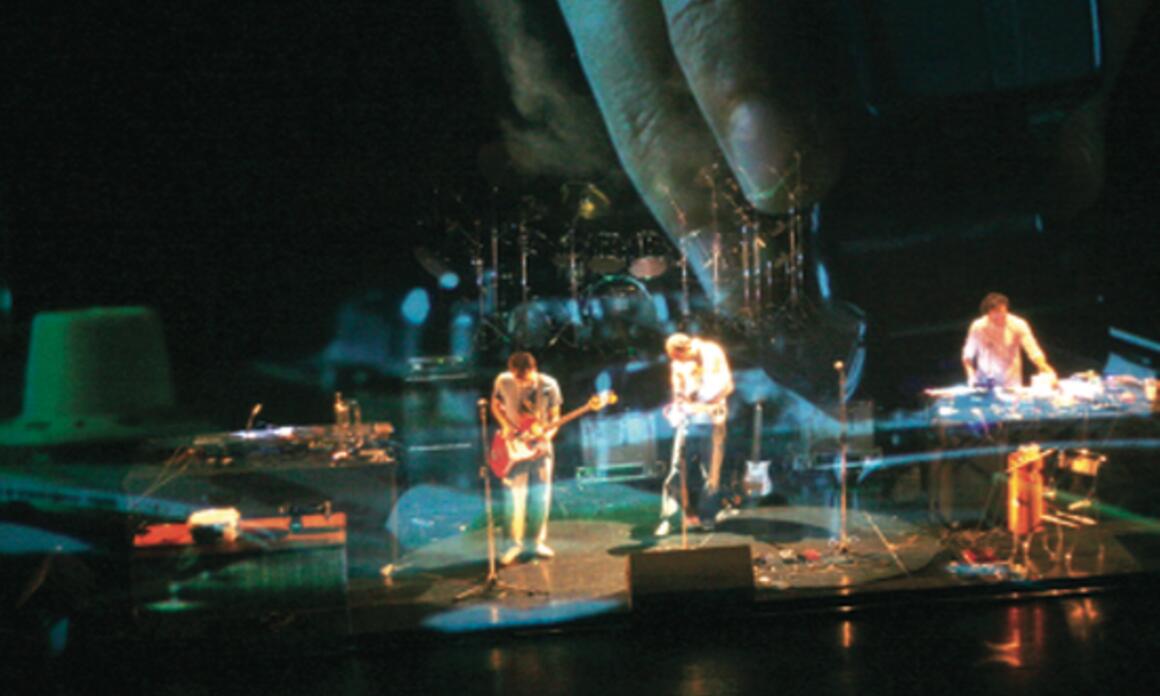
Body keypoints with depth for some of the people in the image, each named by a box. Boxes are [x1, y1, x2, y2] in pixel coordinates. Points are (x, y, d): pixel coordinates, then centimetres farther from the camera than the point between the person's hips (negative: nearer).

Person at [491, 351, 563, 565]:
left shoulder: (549, 386, -13)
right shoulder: (503, 382, -10)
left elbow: (554, 417, -4)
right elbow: (496, 405, 7)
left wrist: (547, 435, -22)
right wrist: (506, 425, -10)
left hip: (540, 446, 0)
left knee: (542, 496, 5)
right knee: (515, 495, -2)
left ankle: (540, 541, 20)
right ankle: (516, 543, 11)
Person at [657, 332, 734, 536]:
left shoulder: (712, 353, -4)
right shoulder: (677, 364, 9)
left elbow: (726, 383, -9)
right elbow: (678, 393, 13)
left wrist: (706, 398, -23)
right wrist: (676, 412, -7)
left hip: (712, 416, -2)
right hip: (688, 418, 3)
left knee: (711, 469, -1)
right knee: (677, 468, -7)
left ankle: (707, 515, 12)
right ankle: (667, 518, -8)